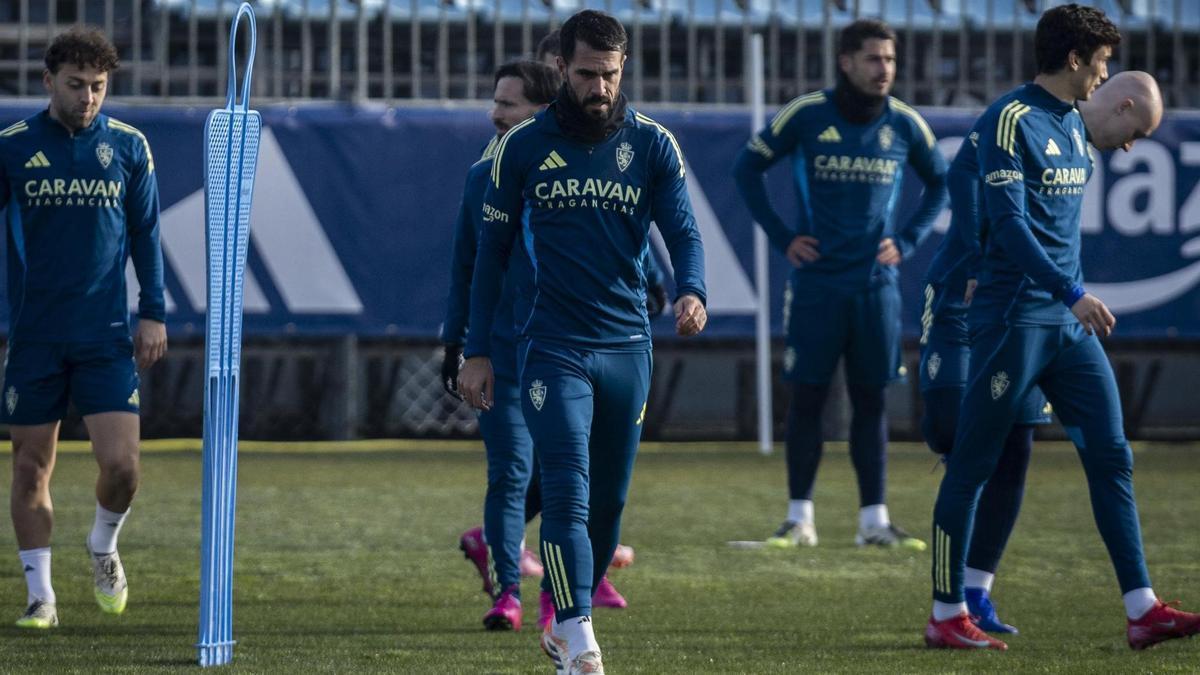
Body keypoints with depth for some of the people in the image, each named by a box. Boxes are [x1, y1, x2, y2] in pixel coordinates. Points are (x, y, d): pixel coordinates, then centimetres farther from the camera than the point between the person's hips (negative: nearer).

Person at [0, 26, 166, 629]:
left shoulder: (128, 147, 3)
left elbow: (145, 234, 10)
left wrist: (153, 314, 4)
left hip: (107, 336, 0)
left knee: (120, 462, -10)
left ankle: (103, 547, 21)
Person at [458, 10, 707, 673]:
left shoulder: (652, 145, 4)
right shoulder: (524, 146, 1)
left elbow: (682, 231, -3)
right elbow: (492, 249, 6)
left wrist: (691, 291, -25)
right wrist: (476, 352, 3)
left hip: (627, 345, 3)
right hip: (552, 345, -3)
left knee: (609, 500, 10)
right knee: (568, 492, -15)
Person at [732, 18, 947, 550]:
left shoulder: (904, 124, 2)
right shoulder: (805, 116, -6)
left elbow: (939, 182, 18)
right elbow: (747, 167, 6)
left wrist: (907, 240, 7)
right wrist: (780, 236, 1)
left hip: (877, 283, 2)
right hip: (816, 282, -2)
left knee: (871, 400, 4)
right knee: (807, 397, 0)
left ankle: (874, 520, 7)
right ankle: (799, 519, 5)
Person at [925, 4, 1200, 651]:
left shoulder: (1074, 123, 15)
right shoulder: (1011, 119, -11)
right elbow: (1009, 221, -18)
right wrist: (1073, 294, -23)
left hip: (1069, 319, 8)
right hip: (1014, 317, -8)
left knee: (1111, 457, 2)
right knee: (971, 466, -1)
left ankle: (1142, 610, 3)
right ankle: (946, 615, 5)